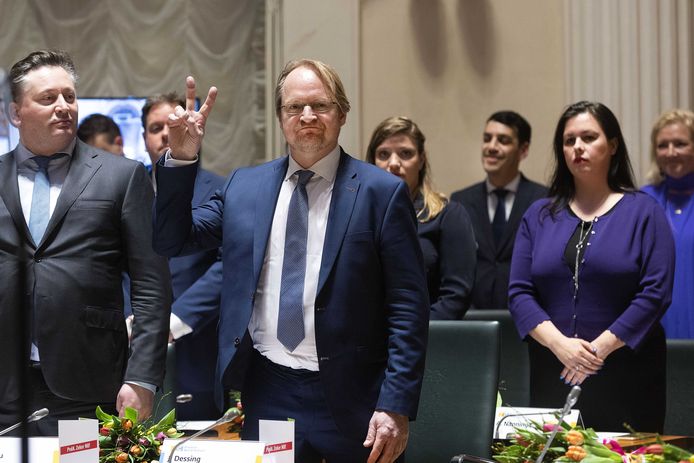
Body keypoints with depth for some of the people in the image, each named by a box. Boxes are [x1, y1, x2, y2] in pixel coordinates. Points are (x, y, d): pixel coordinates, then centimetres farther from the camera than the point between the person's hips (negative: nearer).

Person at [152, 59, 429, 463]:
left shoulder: (382, 193, -3)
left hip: (345, 402, -3)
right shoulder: (244, 186, 10)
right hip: (264, 395, 3)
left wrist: (395, 407, -13)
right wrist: (181, 159, -2)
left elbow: (408, 309, -6)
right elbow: (173, 240, 11)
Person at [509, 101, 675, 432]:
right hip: (552, 377, 2)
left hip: (627, 379, -2)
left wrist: (600, 348, -14)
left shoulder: (643, 211, 1)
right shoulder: (539, 215, 10)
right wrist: (559, 343, -12)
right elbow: (519, 292, 3)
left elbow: (655, 293, -7)